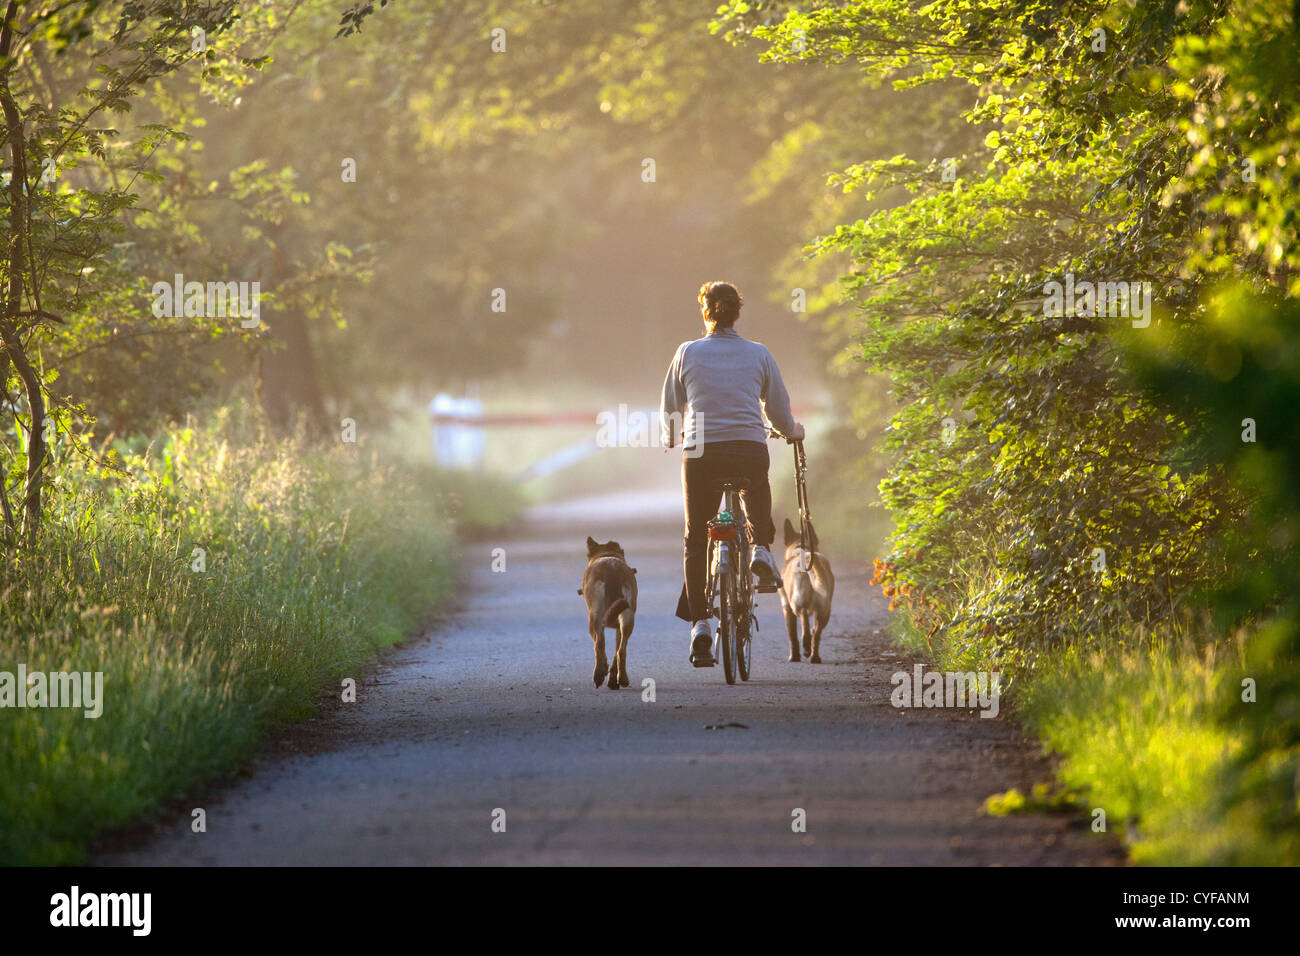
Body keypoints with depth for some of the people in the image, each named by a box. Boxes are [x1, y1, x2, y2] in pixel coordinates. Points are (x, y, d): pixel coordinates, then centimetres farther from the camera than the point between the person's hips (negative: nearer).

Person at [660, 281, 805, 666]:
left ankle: (699, 623, -1)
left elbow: (670, 409, 14)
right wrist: (791, 430, 35)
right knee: (757, 494, 36)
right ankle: (761, 548, 10)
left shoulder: (688, 352, 3)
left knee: (696, 540, 10)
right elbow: (780, 413, 12)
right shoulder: (758, 354, 5)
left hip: (701, 453, -1)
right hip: (751, 452, 1)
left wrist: (670, 436, 35)